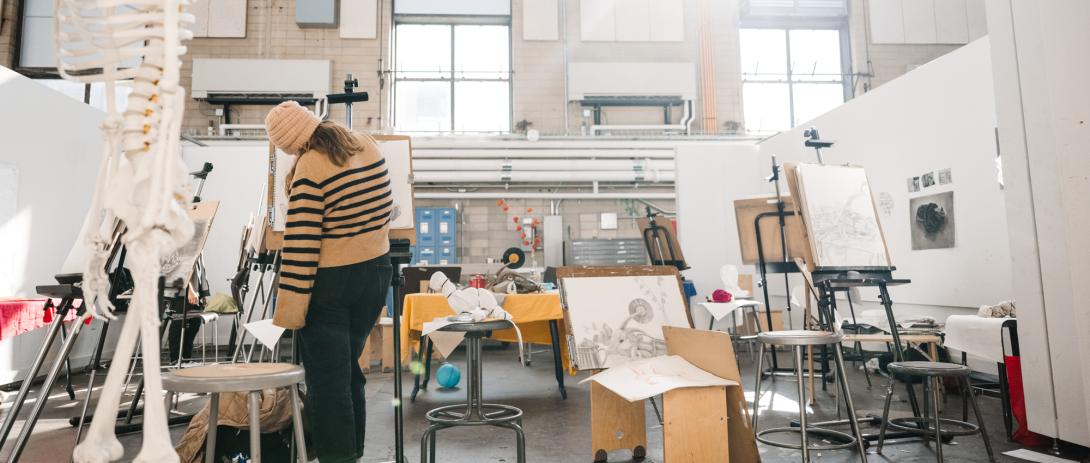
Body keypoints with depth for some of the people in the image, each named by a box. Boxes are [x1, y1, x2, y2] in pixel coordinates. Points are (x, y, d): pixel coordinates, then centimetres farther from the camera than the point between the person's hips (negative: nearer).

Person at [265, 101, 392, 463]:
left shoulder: (310, 168, -18)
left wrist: (290, 307, -16)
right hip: (376, 272, 7)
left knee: (327, 380, 5)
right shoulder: (368, 147, 2)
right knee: (349, 369, 20)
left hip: (331, 284, -7)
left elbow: (300, 245, -20)